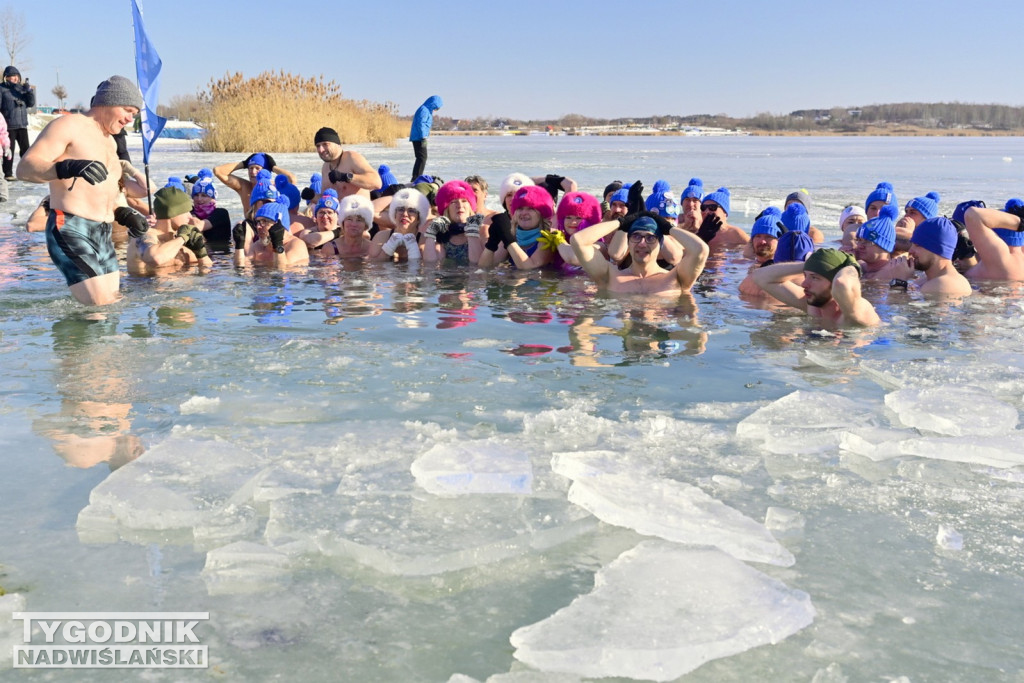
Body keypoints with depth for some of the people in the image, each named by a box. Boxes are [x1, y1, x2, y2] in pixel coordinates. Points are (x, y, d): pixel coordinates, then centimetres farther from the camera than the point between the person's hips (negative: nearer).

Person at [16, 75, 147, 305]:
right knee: (101, 308, -19)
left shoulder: (110, 142, 23)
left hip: (103, 234, 9)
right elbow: (24, 167, -16)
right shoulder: (68, 126, -5)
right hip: (71, 230, -9)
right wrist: (69, 168, -34)